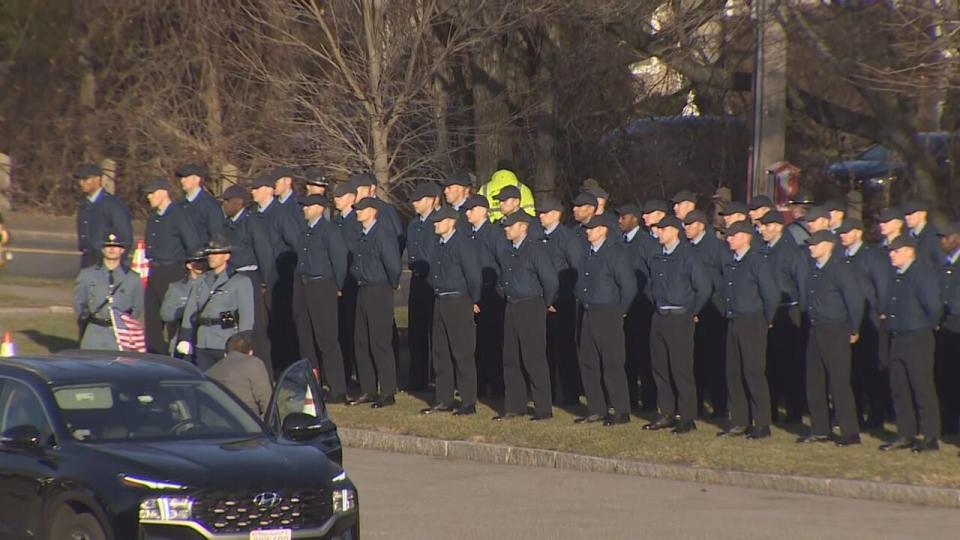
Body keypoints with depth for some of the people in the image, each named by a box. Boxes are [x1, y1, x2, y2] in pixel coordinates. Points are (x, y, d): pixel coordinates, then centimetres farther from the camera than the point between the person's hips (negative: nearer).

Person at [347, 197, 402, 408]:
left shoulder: (383, 234, -15)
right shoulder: (362, 236, 12)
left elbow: (393, 265, -18)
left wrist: (392, 286, -5)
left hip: (379, 292, -9)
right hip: (363, 291, 9)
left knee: (380, 342, -5)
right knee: (361, 342, 10)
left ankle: (387, 393, 1)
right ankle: (368, 391, 17)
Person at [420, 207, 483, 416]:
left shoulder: (462, 244, -14)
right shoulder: (439, 246, 11)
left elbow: (474, 275, -15)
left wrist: (473, 302, -7)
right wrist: (437, 294, 16)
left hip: (459, 303, -9)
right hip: (440, 302, 9)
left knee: (462, 353, -5)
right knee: (440, 352, 11)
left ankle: (468, 402, -1)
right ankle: (444, 400, 18)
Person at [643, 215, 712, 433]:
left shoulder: (687, 256, -10)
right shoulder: (657, 259, 11)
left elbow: (704, 286, -11)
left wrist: (692, 311, -5)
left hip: (679, 318, -7)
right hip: (659, 317, 7)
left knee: (681, 368, -6)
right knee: (660, 366, 9)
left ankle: (687, 418, -2)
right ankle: (667, 414, 17)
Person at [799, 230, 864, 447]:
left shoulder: (840, 270, -13)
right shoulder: (814, 270, 11)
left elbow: (856, 299, -16)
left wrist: (853, 330, -10)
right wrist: (810, 322, 15)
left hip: (835, 332, -8)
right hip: (815, 331, 8)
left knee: (839, 382, -7)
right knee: (814, 382, 9)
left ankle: (850, 433, -3)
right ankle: (820, 430, 17)